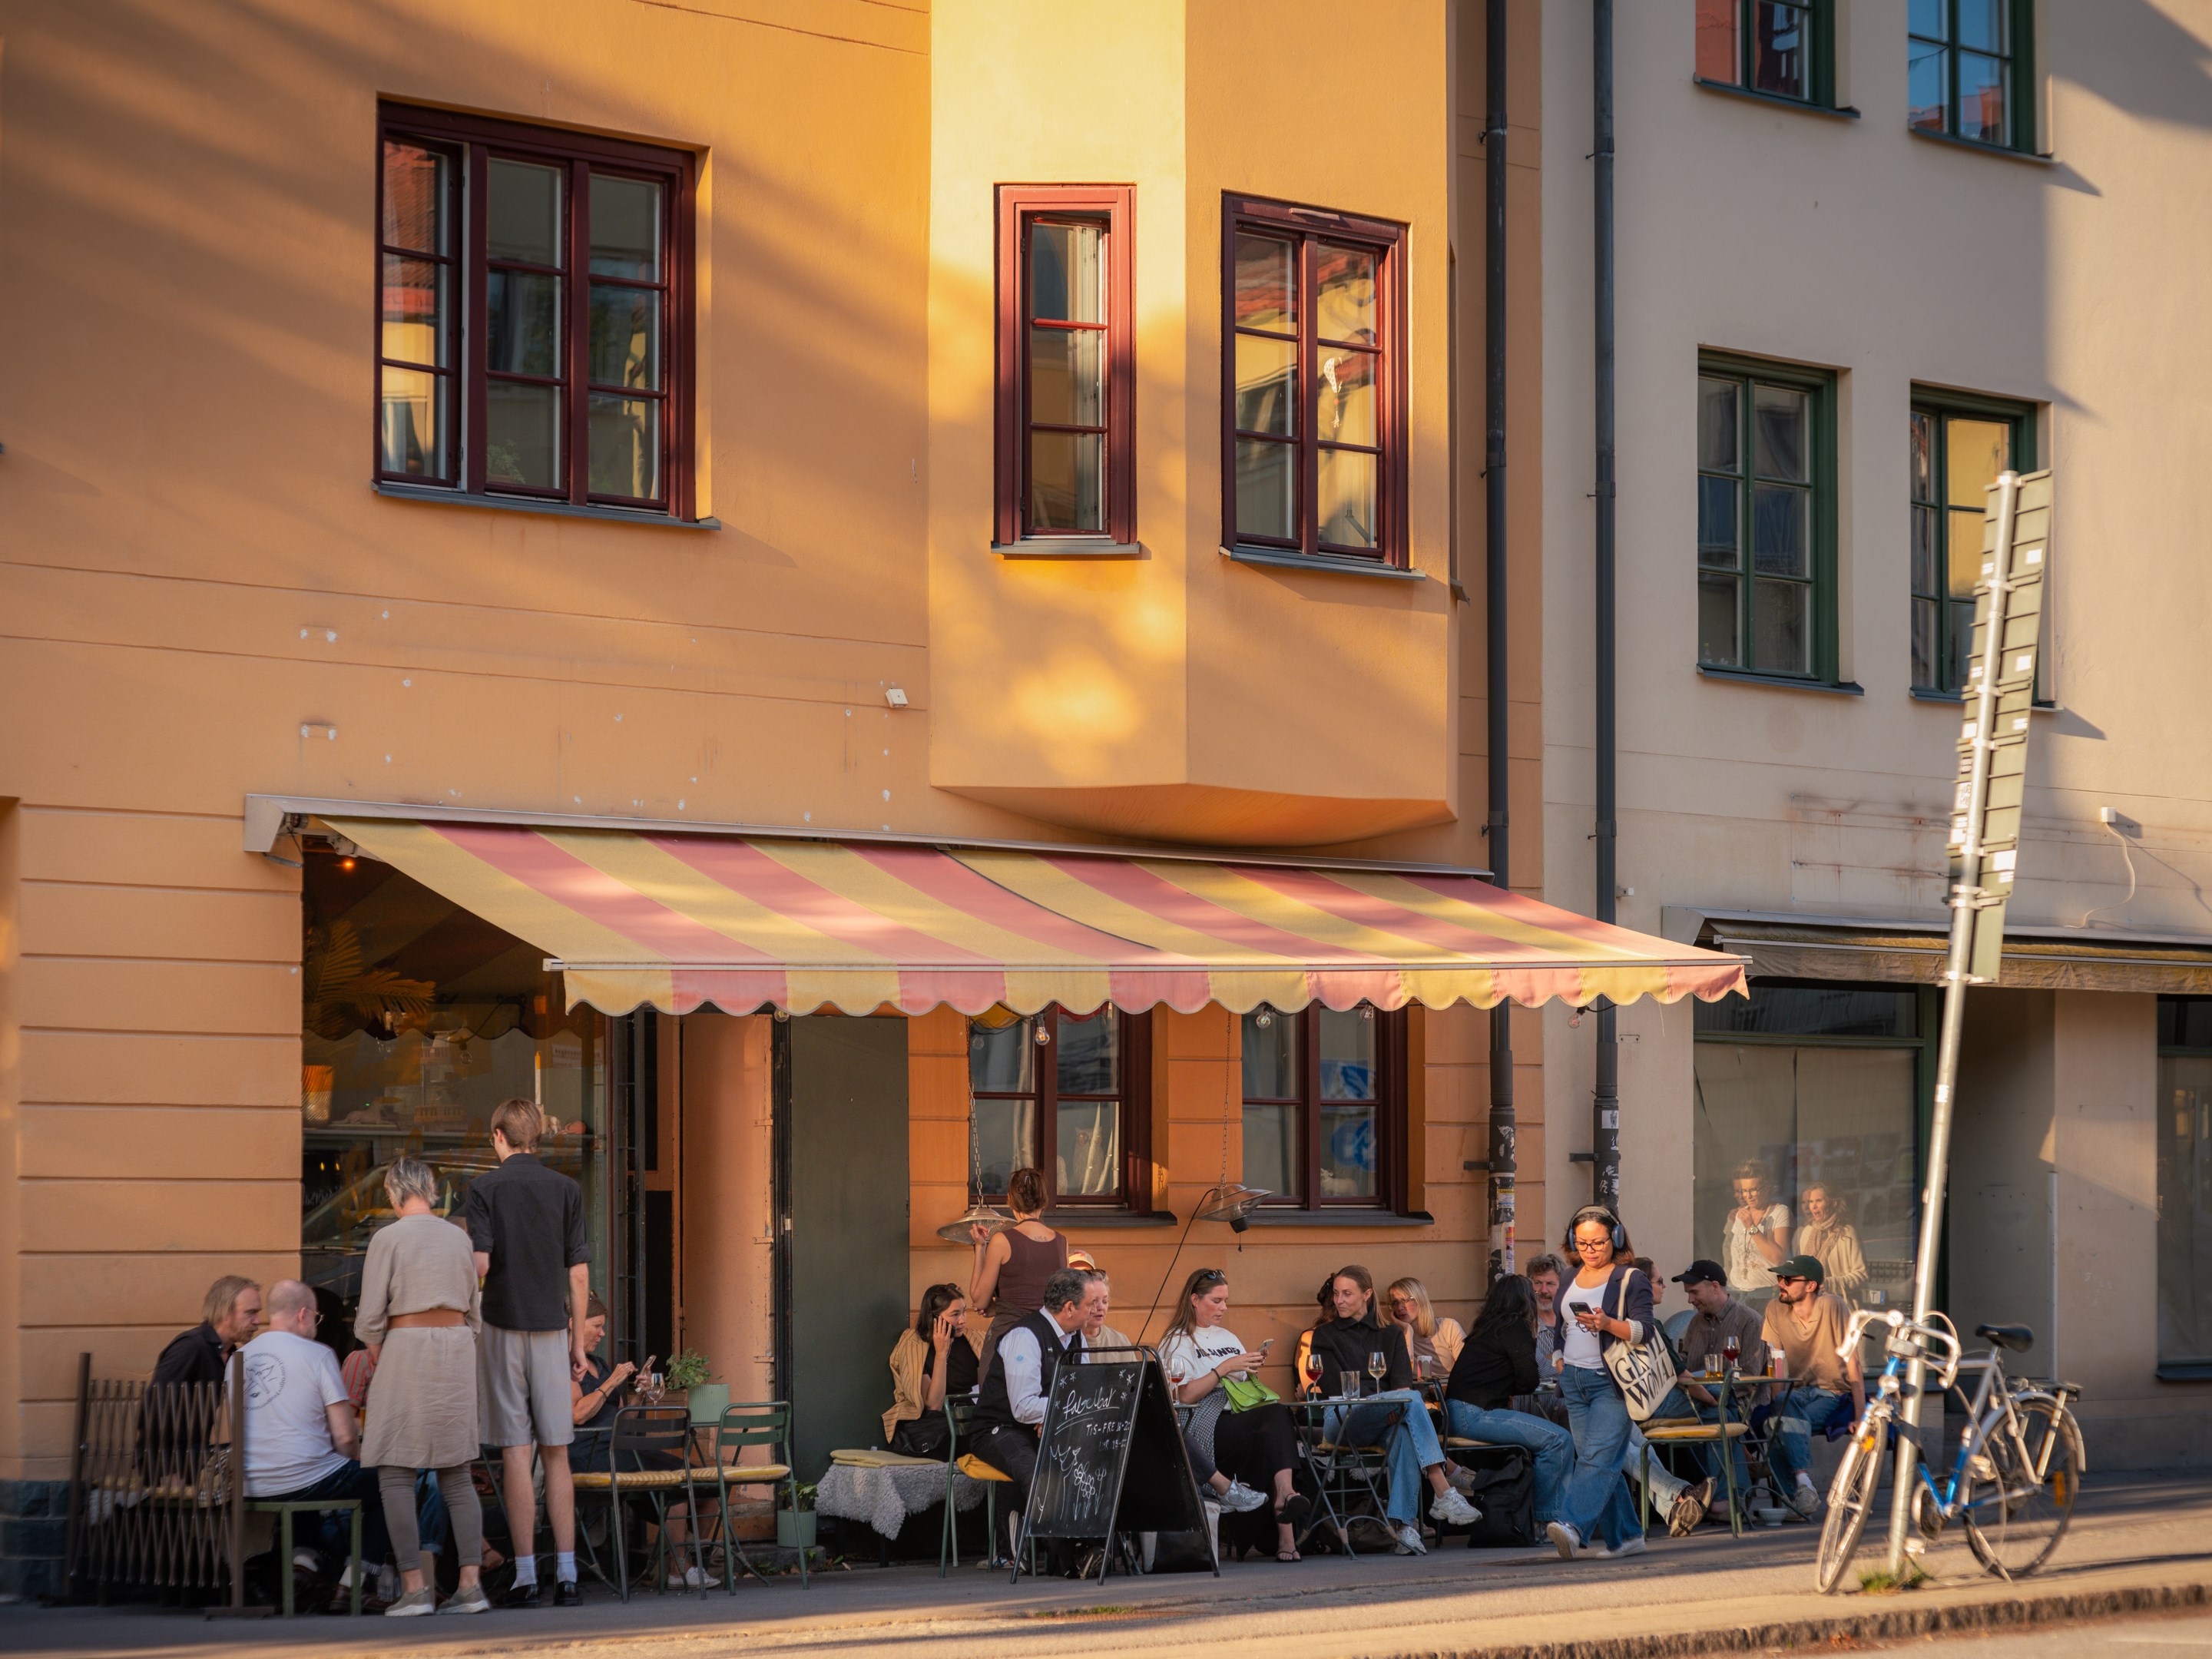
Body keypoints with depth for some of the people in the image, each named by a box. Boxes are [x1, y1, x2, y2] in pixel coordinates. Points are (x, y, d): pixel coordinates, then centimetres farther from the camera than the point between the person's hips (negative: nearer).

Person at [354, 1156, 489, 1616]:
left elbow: (371, 1314, -7)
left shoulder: (388, 1238, -6)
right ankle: (471, 1583, -1)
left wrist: (374, 1353, 9)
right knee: (455, 1474, 8)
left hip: (407, 1349, -5)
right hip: (457, 1347, 6)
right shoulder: (459, 1238, 10)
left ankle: (414, 1587, -9)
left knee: (395, 1472, -2)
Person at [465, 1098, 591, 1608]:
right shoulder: (566, 1189, 6)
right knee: (556, 1455, 6)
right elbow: (579, 1273, 5)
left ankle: (525, 1575, -3)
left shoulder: (485, 1187, -3)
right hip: (551, 1328, 3)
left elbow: (480, 1262, -12)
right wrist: (578, 1340, 11)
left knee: (515, 1453, -2)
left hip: (503, 1327, -2)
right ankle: (566, 1574, 2)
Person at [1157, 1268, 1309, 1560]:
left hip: (1241, 1417, 6)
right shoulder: (1177, 1342, 8)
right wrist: (1225, 1368, -11)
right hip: (1205, 1425, -6)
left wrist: (1253, 1367, 6)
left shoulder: (1227, 1338, 30)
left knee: (1272, 1437, -32)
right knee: (1277, 1415, -33)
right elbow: (1185, 1395, -7)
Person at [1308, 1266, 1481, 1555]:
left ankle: (1401, 1524, -49)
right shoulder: (1325, 1336, 14)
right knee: (1411, 1400, -32)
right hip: (1344, 1422, -2)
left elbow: (1402, 1383, 7)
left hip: (1388, 1420, 2)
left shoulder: (1390, 1334, 22)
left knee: (1404, 1433, -37)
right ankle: (1445, 1492, -40)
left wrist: (1405, 1402, -18)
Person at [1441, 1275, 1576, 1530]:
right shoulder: (1515, 1327, -5)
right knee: (1559, 1440, -16)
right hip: (1475, 1414, -10)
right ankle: (1548, 1517, -9)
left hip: (1457, 1413, 10)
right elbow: (1528, 1383, -4)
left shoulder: (1487, 1327, 22)